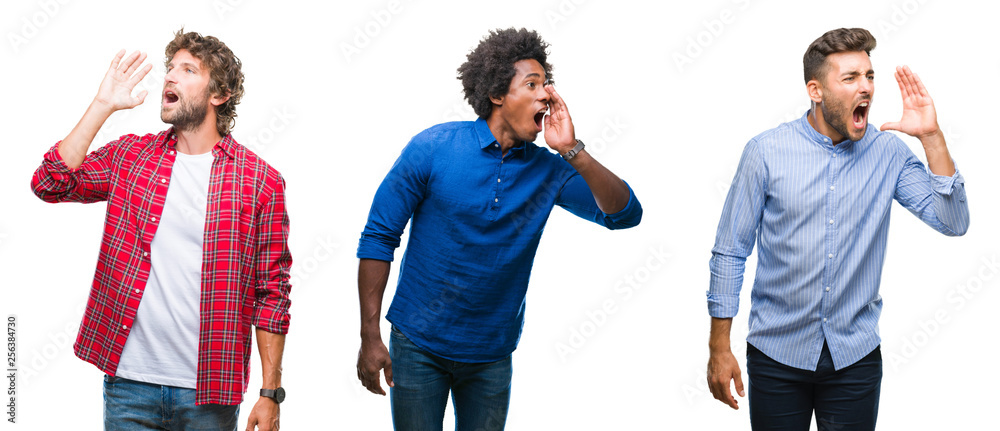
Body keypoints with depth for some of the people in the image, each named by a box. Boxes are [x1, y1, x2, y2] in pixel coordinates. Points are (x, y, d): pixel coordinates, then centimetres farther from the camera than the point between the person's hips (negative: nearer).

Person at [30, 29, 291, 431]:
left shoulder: (260, 181, -2)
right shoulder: (129, 155, 7)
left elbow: (272, 293, -2)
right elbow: (50, 183, -7)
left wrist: (271, 393, -5)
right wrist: (103, 105, -6)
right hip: (128, 384, 2)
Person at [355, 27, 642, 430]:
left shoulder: (547, 170, -2)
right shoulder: (433, 148, -11)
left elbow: (624, 213, -11)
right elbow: (378, 238, -7)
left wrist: (573, 151, -22)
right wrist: (370, 336, -11)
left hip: (492, 357, 3)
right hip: (418, 347, -3)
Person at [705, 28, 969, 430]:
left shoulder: (888, 153, -1)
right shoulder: (766, 151, -7)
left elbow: (953, 222, -8)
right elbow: (729, 251, -3)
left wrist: (931, 137, -16)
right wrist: (719, 348, -4)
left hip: (856, 357, 2)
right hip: (776, 354, -2)